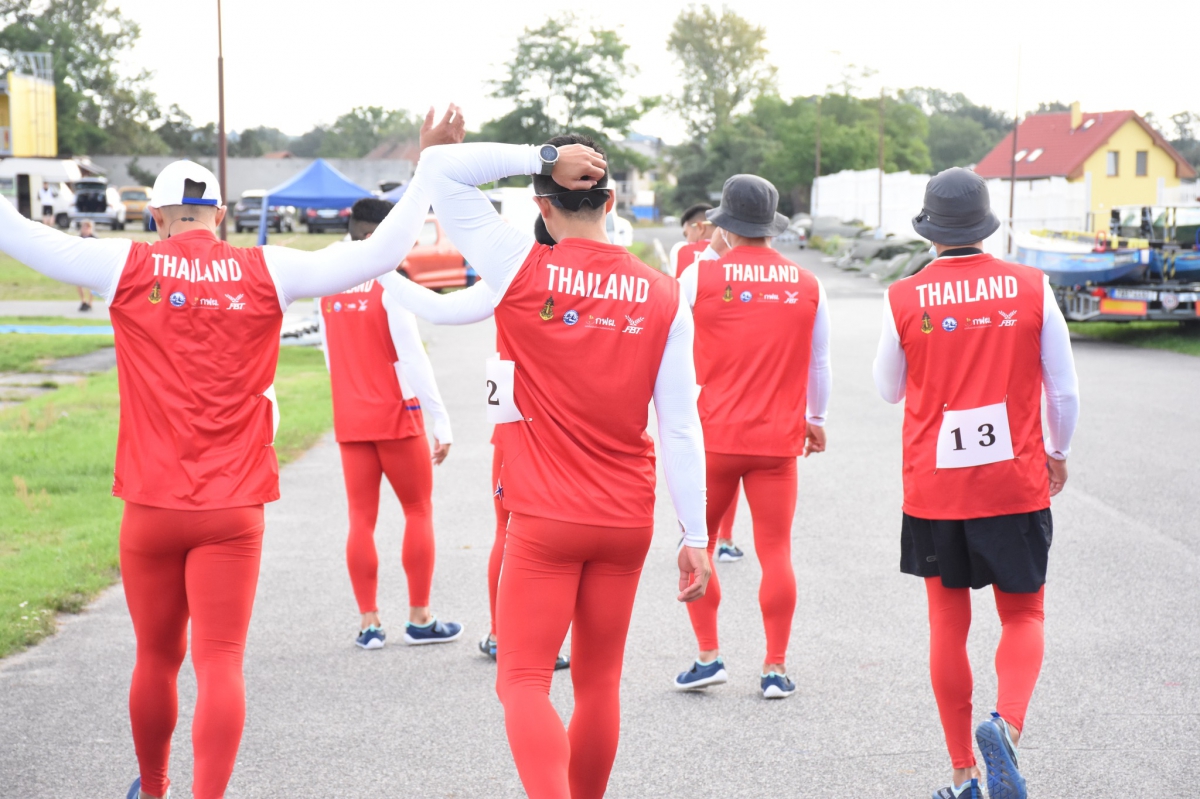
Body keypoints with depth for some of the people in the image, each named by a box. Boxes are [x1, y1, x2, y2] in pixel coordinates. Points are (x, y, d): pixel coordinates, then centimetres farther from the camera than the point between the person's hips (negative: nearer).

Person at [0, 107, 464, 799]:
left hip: (152, 505, 1)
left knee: (156, 660, 16)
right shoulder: (266, 272, -1)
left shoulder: (130, 267, -1)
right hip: (233, 509, -1)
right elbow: (379, 254, -1)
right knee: (220, 664, 0)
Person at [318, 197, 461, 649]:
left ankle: (369, 623, 6)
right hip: (396, 416, -5)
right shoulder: (390, 285, -13)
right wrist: (441, 421, -13)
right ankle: (419, 619, 10)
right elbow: (413, 358, -16)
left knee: (362, 518, 7)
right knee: (418, 510, 8)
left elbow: (332, 356, 13)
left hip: (349, 420, 5)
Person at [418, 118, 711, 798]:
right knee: (600, 684, 16)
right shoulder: (663, 297, -2)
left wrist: (542, 157, -7)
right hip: (628, 523, 4)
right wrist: (696, 537, 3)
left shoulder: (525, 271, -8)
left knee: (524, 682, 0)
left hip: (545, 520, -3)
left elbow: (440, 169, -2)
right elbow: (682, 428, -2)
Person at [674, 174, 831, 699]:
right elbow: (818, 364, 11)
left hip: (713, 435, -1)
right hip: (779, 439, 1)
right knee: (775, 552, 5)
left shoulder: (700, 275, -6)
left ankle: (709, 656, 11)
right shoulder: (808, 286, 2)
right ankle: (775, 668, 7)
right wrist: (815, 419, 28)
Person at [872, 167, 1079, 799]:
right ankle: (1006, 722, -15)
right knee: (1022, 616, 13)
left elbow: (889, 389, 9)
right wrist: (1057, 453, 18)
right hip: (1015, 483, 0)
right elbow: (1064, 390, 1)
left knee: (948, 626, 11)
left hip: (934, 487, 0)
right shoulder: (1031, 289, -5)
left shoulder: (904, 299, -6)